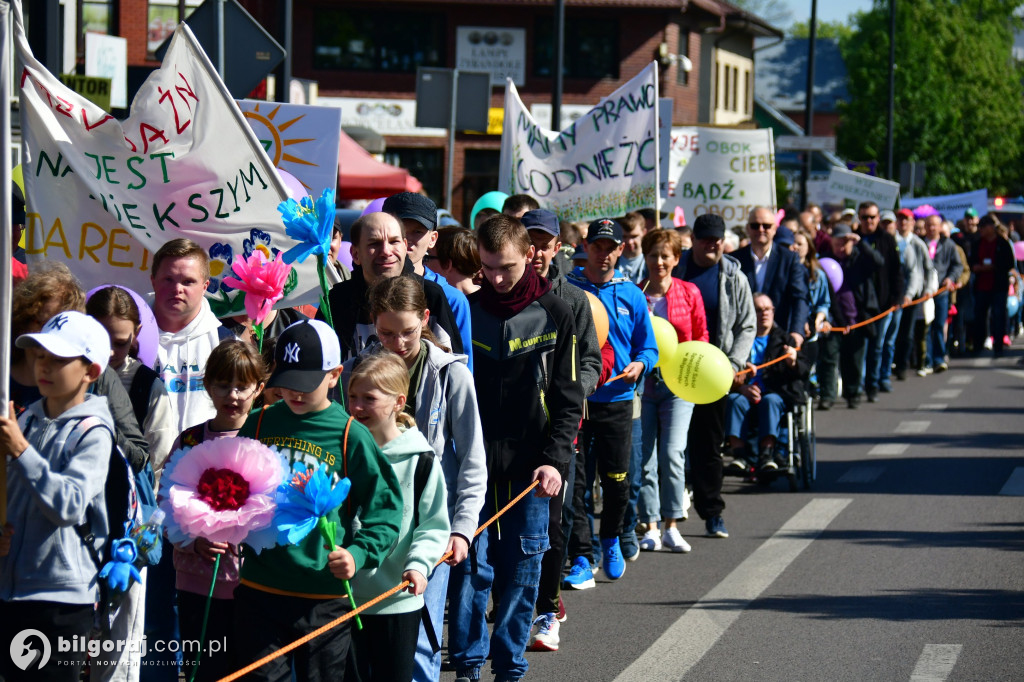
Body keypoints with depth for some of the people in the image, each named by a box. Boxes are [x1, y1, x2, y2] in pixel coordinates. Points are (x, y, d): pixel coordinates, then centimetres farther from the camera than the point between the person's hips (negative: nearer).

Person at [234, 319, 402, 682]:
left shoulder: (351, 437, -5)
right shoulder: (258, 425, 6)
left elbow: (384, 509, -3)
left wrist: (358, 554, -17)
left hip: (325, 597, -2)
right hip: (259, 591, 2)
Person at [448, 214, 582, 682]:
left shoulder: (554, 315, 2)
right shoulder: (464, 312, 3)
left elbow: (568, 397, 3)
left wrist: (554, 459, -8)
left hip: (529, 468, 0)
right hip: (473, 464, 0)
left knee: (521, 570, 3)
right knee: (471, 567, -3)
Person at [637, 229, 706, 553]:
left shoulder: (689, 293, 4)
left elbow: (701, 336, 12)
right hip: (642, 381, 1)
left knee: (672, 453, -10)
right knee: (645, 457, 0)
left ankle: (671, 526, -1)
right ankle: (651, 528, 8)